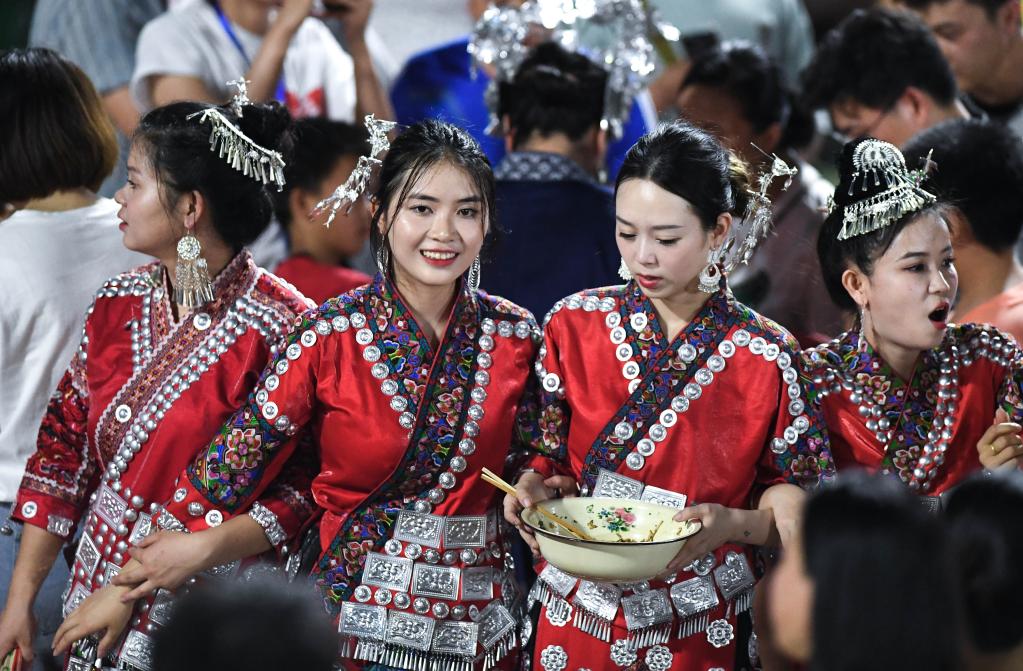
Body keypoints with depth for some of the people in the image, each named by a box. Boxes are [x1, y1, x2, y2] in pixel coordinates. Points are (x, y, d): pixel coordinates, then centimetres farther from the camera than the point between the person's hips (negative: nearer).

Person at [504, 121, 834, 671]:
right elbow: (548, 454, 7)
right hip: (575, 611, 2)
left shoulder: (766, 357, -11)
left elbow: (794, 515, -4)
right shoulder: (574, 324, -4)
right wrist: (533, 487, -14)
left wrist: (731, 524, -23)